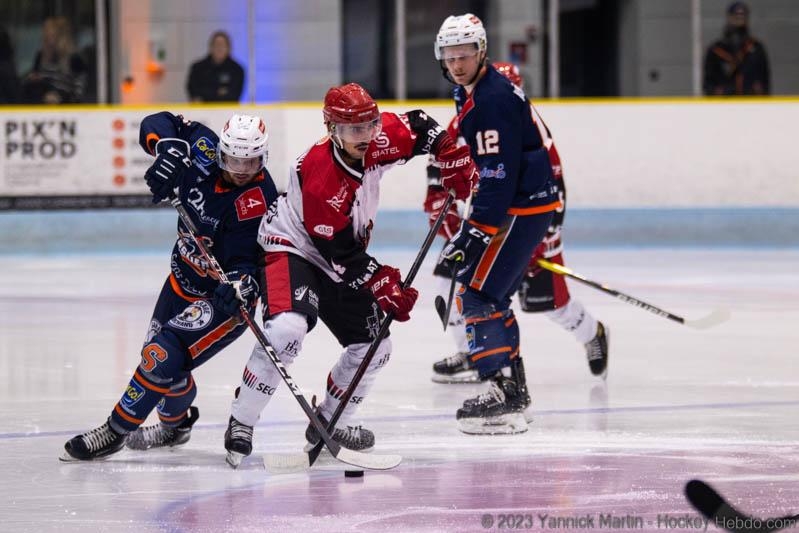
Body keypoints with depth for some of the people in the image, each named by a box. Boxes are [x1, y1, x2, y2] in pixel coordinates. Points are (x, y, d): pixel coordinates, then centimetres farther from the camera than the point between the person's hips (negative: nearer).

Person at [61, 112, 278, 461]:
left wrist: (239, 287, -52)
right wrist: (169, 149, -29)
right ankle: (175, 423, 48)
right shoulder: (203, 149, -16)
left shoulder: (256, 200, -30)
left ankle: (116, 431, 1)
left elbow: (244, 259, -31)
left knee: (163, 358, -17)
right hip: (185, 275, 8)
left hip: (224, 293, -7)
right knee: (157, 351, 21)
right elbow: (158, 125, -7)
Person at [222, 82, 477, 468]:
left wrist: (451, 154, -5)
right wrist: (382, 283, -28)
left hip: (341, 262, 8)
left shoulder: (376, 142, -12)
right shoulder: (319, 176, -32)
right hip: (293, 249, -8)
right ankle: (241, 423, -22)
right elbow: (340, 253, -27)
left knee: (374, 348, 6)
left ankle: (328, 423, 25)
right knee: (287, 329, -32)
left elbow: (418, 128, 9)